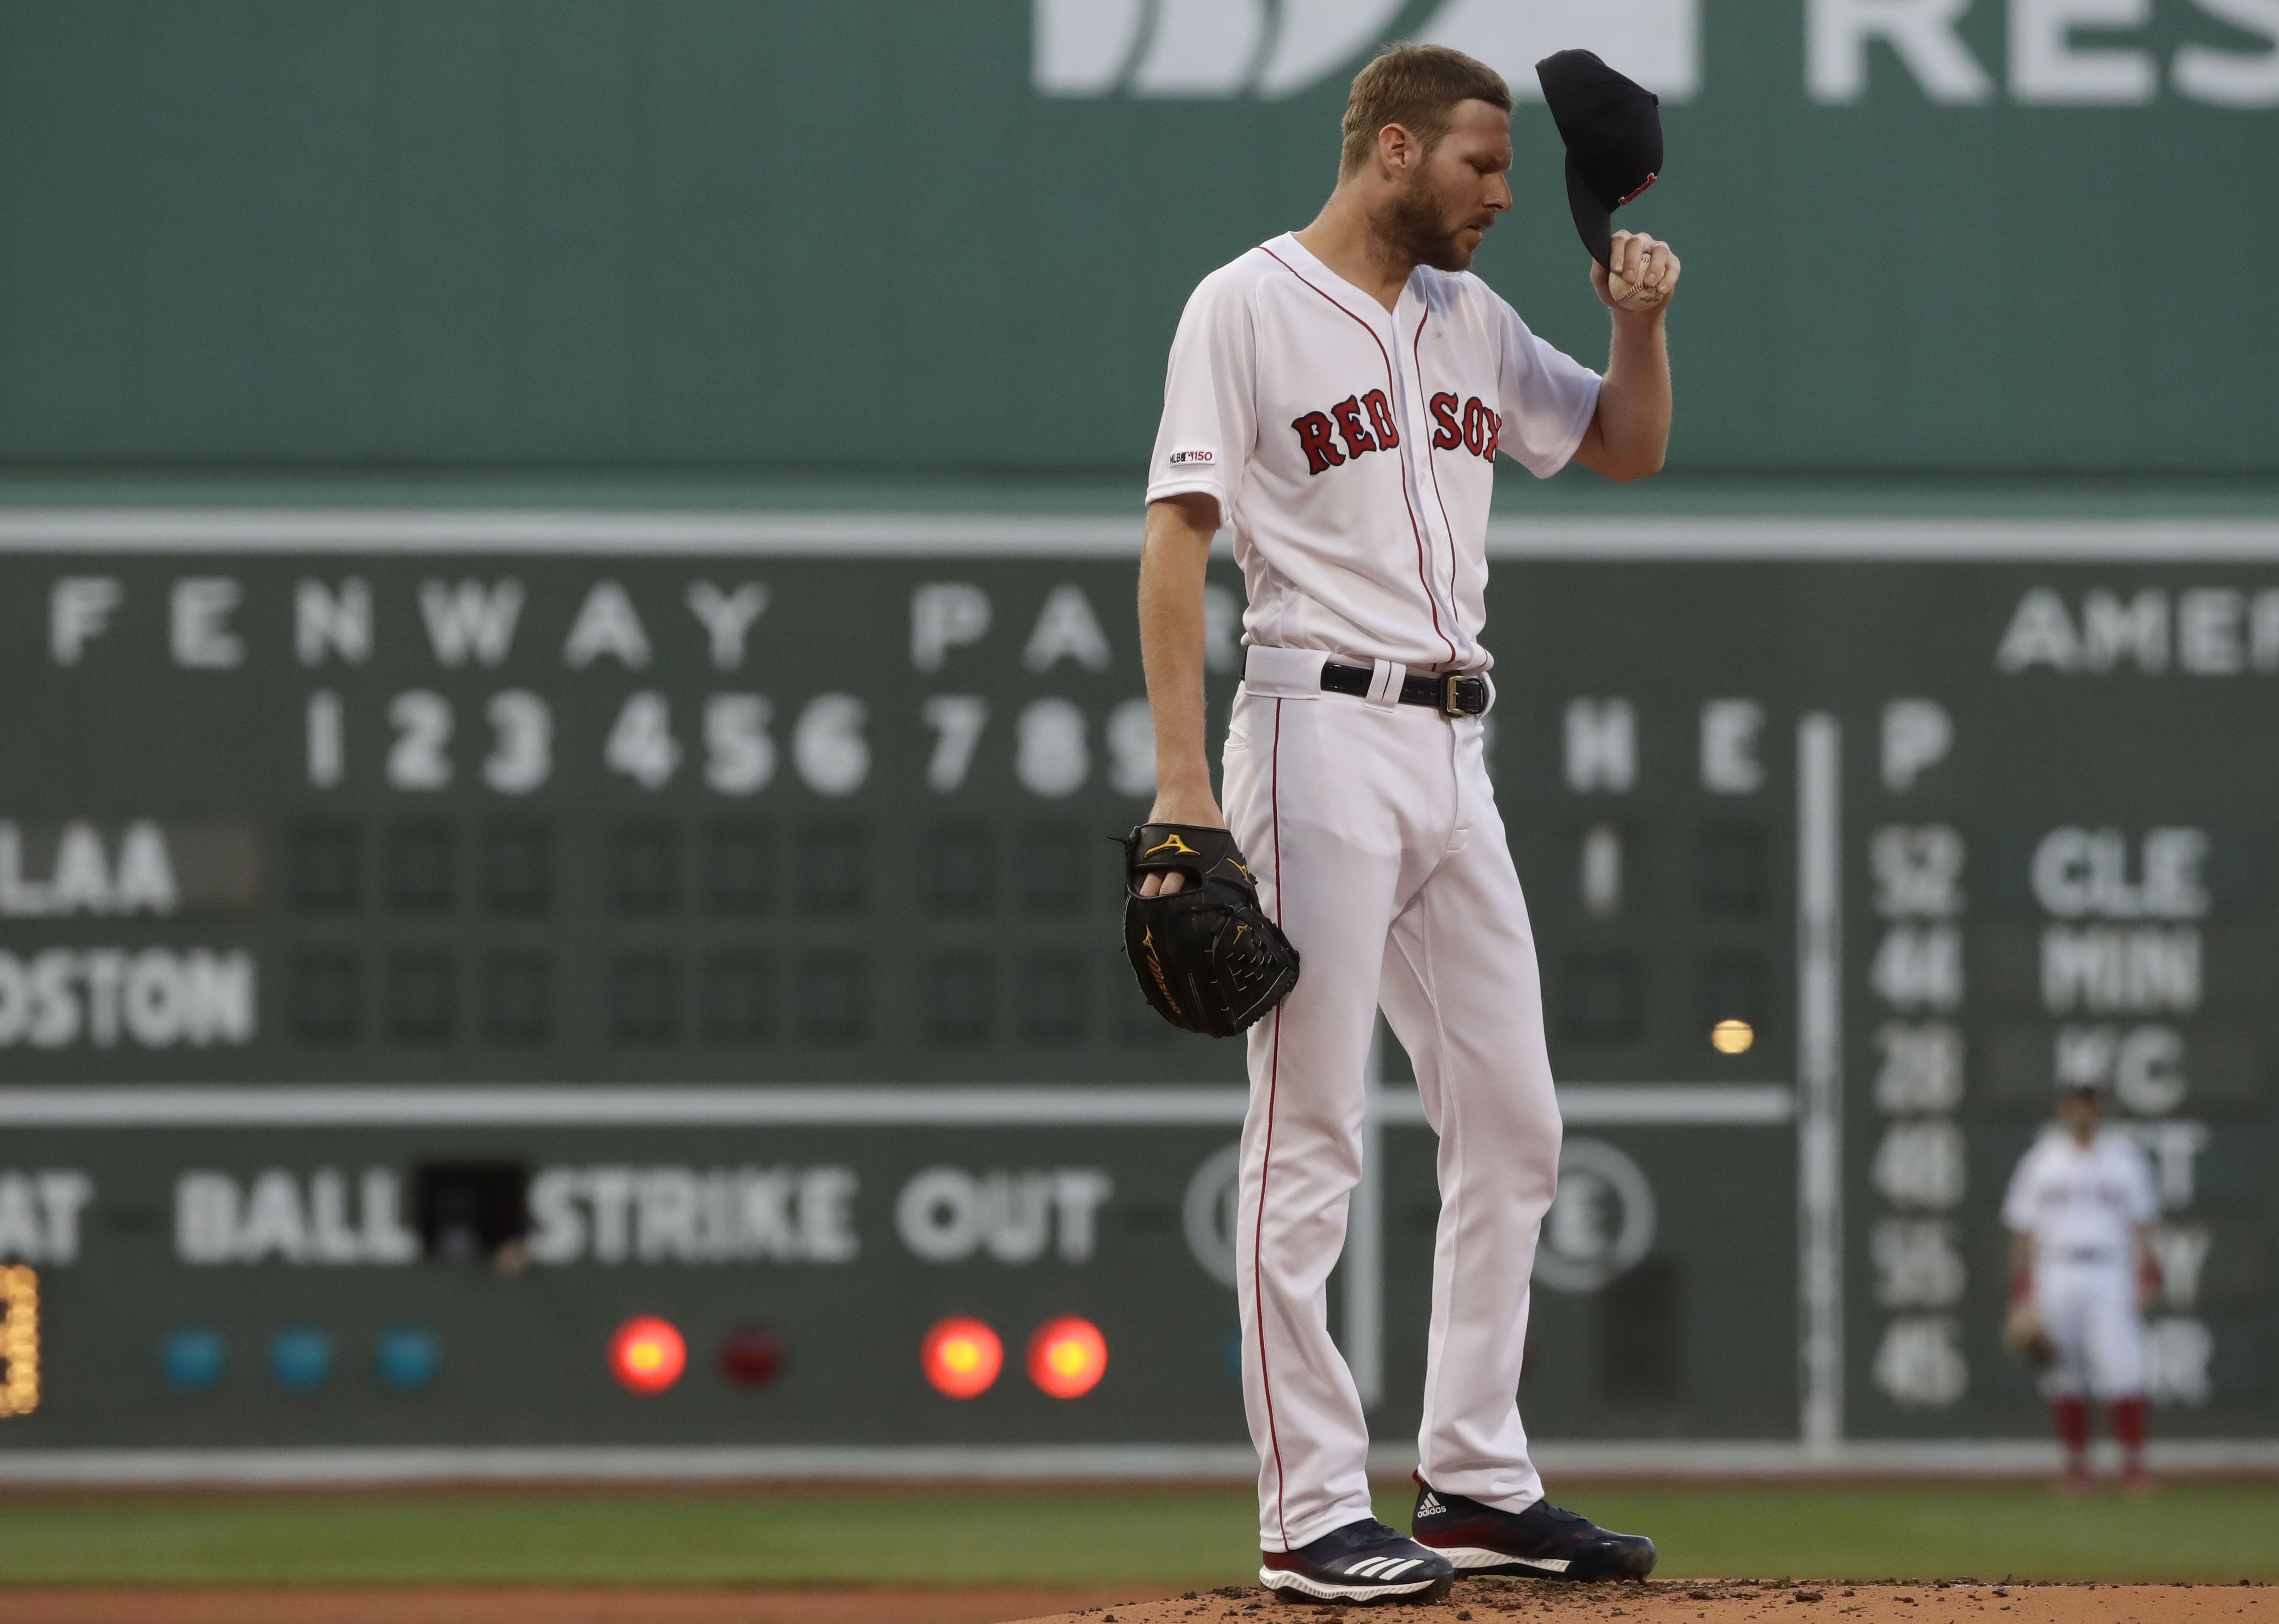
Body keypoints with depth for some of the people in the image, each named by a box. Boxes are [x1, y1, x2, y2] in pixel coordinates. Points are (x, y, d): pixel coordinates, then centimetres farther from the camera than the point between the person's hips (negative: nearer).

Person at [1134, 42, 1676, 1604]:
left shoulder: (1471, 320, 16)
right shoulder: (1250, 306, -5)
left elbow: (1629, 448, 25)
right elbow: (1178, 538, -10)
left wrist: (1640, 320, 4)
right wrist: (1181, 773, -19)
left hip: (1455, 752, 8)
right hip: (1325, 728, -8)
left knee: (1512, 1126, 9)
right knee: (1311, 1136, -8)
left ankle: (1476, 1486, 16)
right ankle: (1313, 1515, -7)